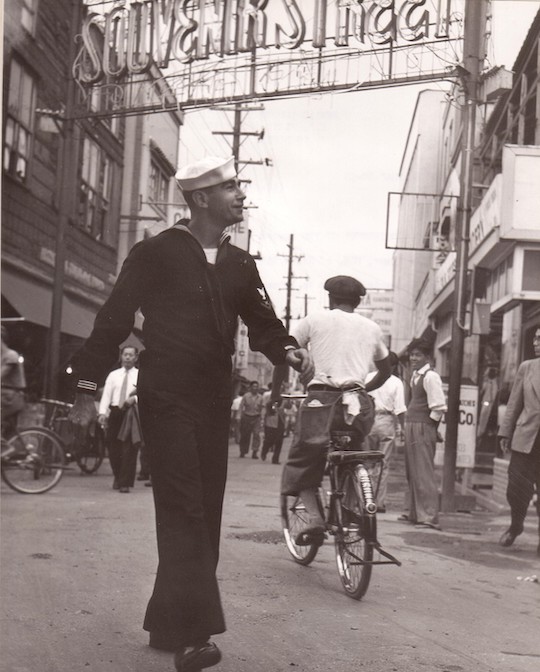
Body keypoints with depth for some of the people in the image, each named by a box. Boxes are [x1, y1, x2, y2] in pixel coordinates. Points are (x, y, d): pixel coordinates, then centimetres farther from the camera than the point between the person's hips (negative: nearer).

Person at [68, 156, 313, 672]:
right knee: (183, 511, -13)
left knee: (204, 513, 7)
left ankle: (169, 625, 18)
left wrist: (289, 352, -12)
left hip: (215, 400, 7)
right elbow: (114, 319, -4)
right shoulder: (158, 253, -5)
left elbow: (262, 324, 10)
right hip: (166, 397, -6)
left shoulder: (239, 264, 12)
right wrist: (87, 388, -7)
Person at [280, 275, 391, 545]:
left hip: (321, 398, -3)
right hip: (359, 404, 3)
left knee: (302, 463, 8)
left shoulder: (315, 319, 8)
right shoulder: (372, 328, 18)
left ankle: (315, 519, -11)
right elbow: (385, 370, 30)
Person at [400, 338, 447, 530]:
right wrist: (408, 426, 13)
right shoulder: (415, 375, 15)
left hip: (423, 428, -9)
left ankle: (429, 517, -5)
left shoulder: (430, 377, -13)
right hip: (411, 427, 9)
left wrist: (430, 427, -10)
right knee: (412, 472, 15)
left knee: (424, 473, -8)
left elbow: (438, 408, -17)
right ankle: (414, 513, 25)